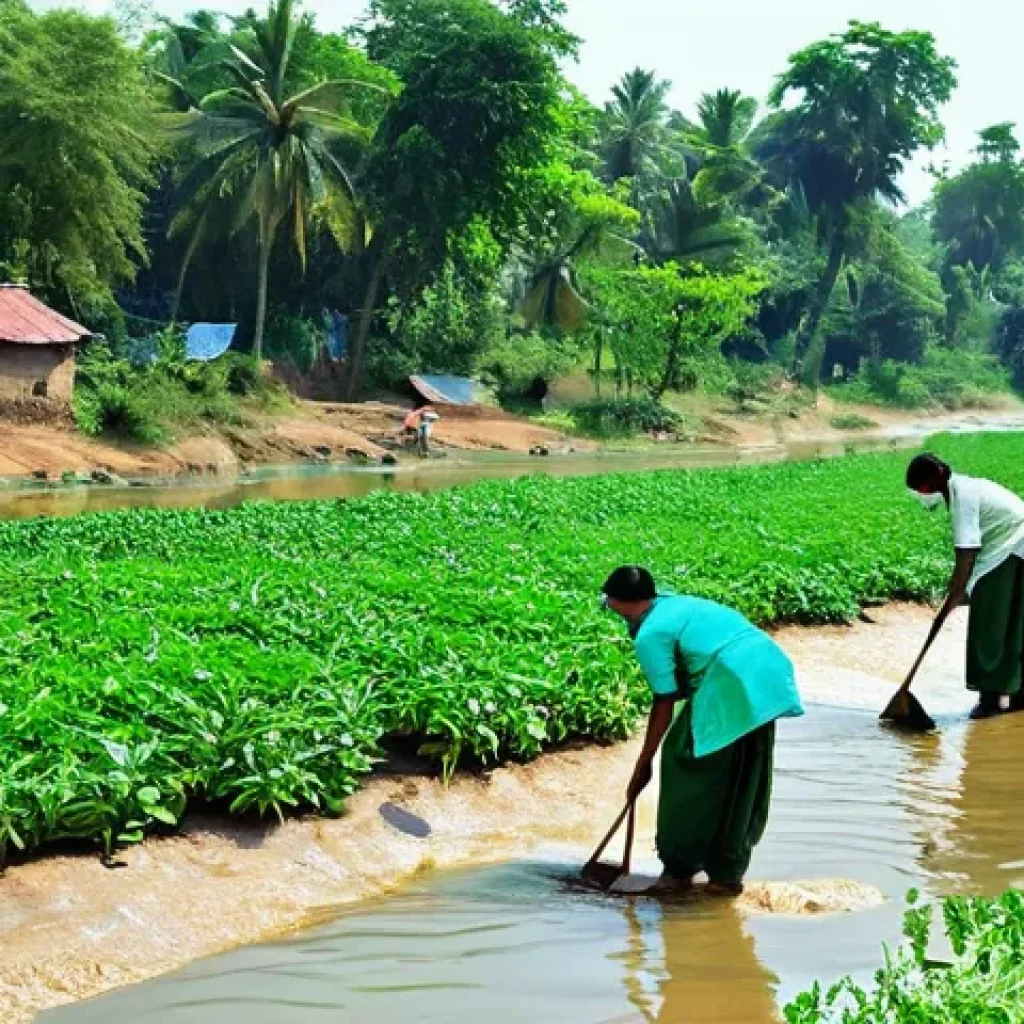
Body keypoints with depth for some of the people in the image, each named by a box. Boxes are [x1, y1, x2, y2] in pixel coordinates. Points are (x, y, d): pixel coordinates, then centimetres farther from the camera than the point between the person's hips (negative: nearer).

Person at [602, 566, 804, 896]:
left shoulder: (649, 634, -3)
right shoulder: (676, 604, 22)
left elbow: (665, 703, -2)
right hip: (769, 674, 9)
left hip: (734, 688, -9)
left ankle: (681, 866, 16)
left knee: (686, 765, 7)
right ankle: (727, 872, 27)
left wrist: (644, 763, 7)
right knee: (743, 780, 17)